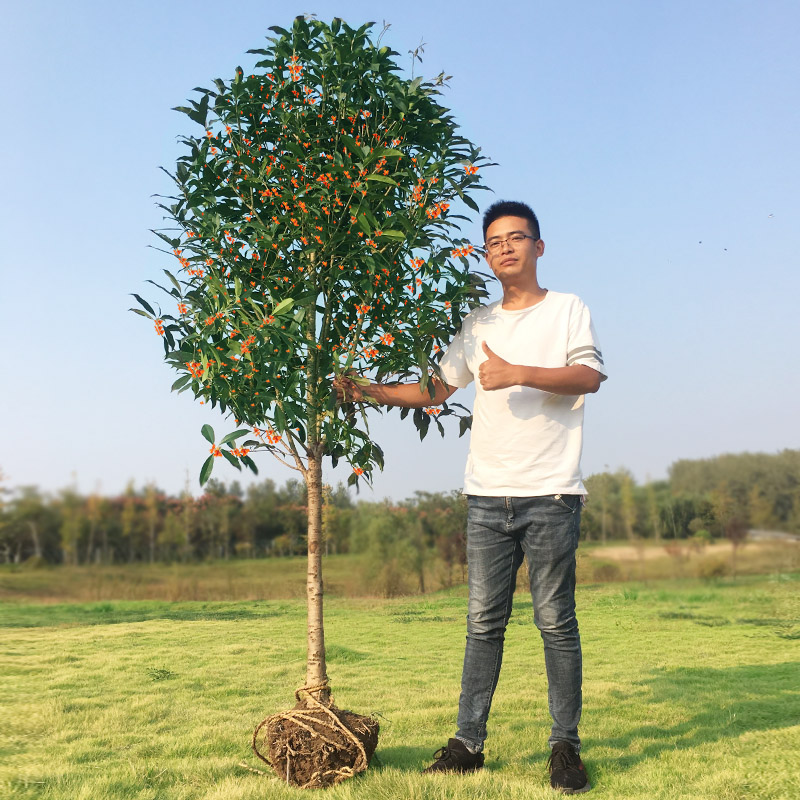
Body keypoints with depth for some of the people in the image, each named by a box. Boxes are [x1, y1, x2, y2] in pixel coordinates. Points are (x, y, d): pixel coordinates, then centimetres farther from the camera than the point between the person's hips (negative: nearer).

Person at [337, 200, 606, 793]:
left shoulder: (568, 309, 6)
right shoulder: (478, 324, 18)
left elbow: (590, 375, -10)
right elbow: (435, 390, 22)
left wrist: (518, 373, -21)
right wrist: (367, 390, 14)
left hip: (551, 493, -4)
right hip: (488, 495, 4)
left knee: (556, 620, -1)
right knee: (484, 622, 5)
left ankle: (566, 746, 9)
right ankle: (469, 741, 11)